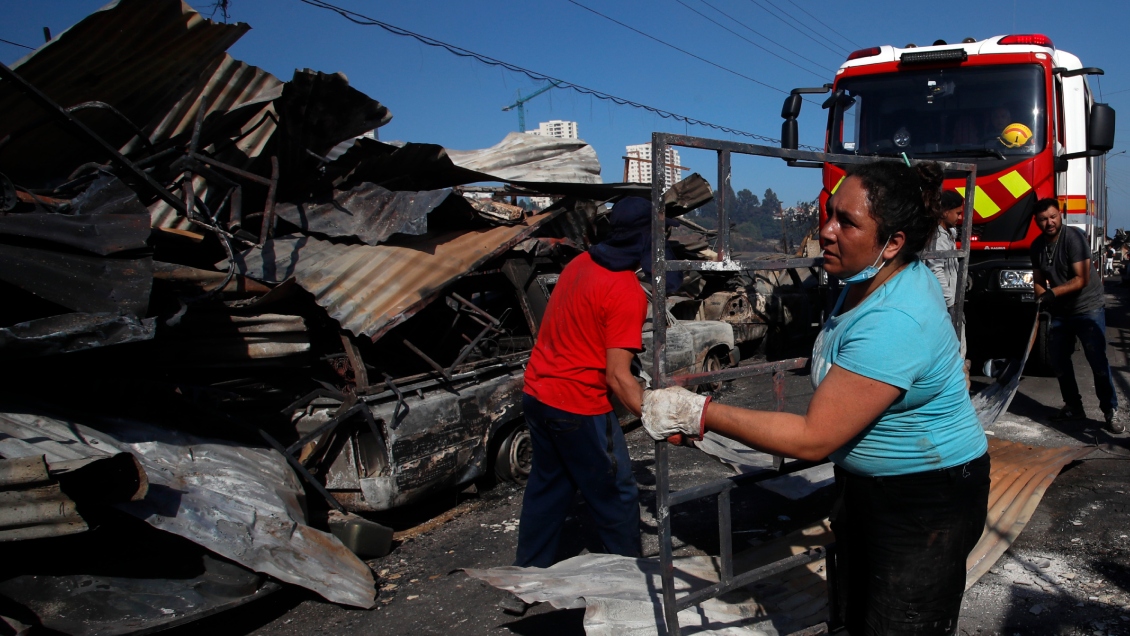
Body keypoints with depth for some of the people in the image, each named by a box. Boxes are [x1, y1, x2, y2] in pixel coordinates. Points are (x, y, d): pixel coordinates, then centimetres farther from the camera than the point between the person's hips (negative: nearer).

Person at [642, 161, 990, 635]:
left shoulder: (893, 323, -34)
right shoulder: (867, 278, -4)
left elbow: (813, 439, -32)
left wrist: (698, 414, -30)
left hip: (926, 502, -9)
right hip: (863, 483, 9)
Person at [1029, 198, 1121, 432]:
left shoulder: (1073, 237, -17)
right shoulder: (1037, 245, 3)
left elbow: (1082, 279, -22)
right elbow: (1038, 281, 9)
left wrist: (1052, 293, -30)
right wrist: (1042, 298, -12)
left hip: (1088, 309, -6)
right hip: (1060, 312, 6)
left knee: (1098, 362, -7)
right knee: (1059, 361, 8)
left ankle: (1110, 411, 3)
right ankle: (1073, 406, 22)